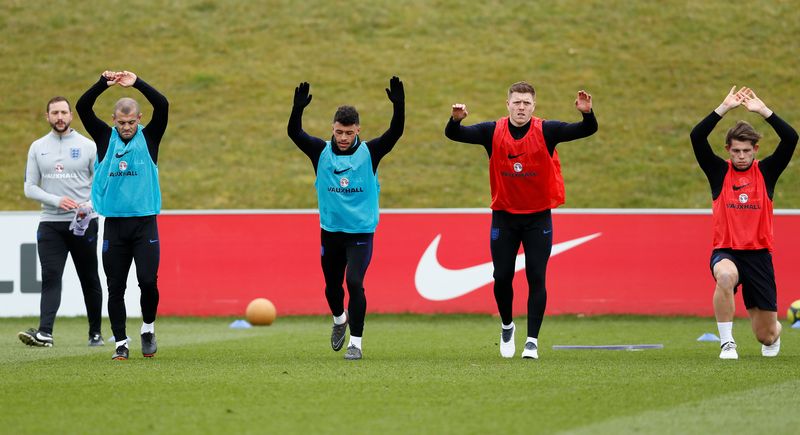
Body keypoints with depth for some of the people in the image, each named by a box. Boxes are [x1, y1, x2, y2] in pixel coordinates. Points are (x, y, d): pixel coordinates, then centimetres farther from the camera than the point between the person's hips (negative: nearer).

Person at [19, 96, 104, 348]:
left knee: (89, 280, 8)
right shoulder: (38, 148, 7)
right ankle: (44, 332, -25)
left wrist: (90, 205, -15)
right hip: (50, 223, 1)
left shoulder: (88, 146, 2)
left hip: (83, 223, -1)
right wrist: (56, 201, -12)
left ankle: (95, 333, 19)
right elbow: (29, 187, 5)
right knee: (50, 277, -13)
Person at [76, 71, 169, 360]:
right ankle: (120, 342, 10)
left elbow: (162, 106, -10)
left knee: (148, 281, -10)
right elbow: (82, 108, -3)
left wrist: (137, 83, -17)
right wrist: (103, 84, -14)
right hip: (114, 224, 1)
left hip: (144, 222, -1)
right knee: (116, 287, 2)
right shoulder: (105, 138, 6)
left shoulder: (149, 138, 4)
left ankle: (148, 328, 15)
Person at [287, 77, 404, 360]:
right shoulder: (321, 152, -3)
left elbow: (395, 133, -16)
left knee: (354, 282, -16)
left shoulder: (369, 153, -6)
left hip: (361, 232, -3)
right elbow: (294, 133, -14)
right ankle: (340, 319, 46)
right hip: (330, 231, 3)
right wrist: (298, 108, -31)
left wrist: (398, 105, -32)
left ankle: (356, 342, -8)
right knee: (332, 286, 14)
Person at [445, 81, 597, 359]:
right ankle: (507, 326, 30)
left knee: (536, 278, -5)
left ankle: (532, 341, 0)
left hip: (538, 217, -1)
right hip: (504, 216, 1)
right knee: (502, 277, 4)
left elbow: (587, 130, -15)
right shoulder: (493, 132, -4)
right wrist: (456, 119, -32)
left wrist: (587, 113, -37)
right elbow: (453, 135, -10)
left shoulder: (546, 131, -7)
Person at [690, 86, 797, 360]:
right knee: (725, 275, -41)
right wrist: (724, 108, -15)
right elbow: (697, 137, -11)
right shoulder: (719, 172, 2)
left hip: (759, 254, 1)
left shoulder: (766, 171, 3)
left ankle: (775, 331, 46)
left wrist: (763, 110, -13)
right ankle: (727, 343, -27)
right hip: (726, 252, -1)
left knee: (766, 336, 5)